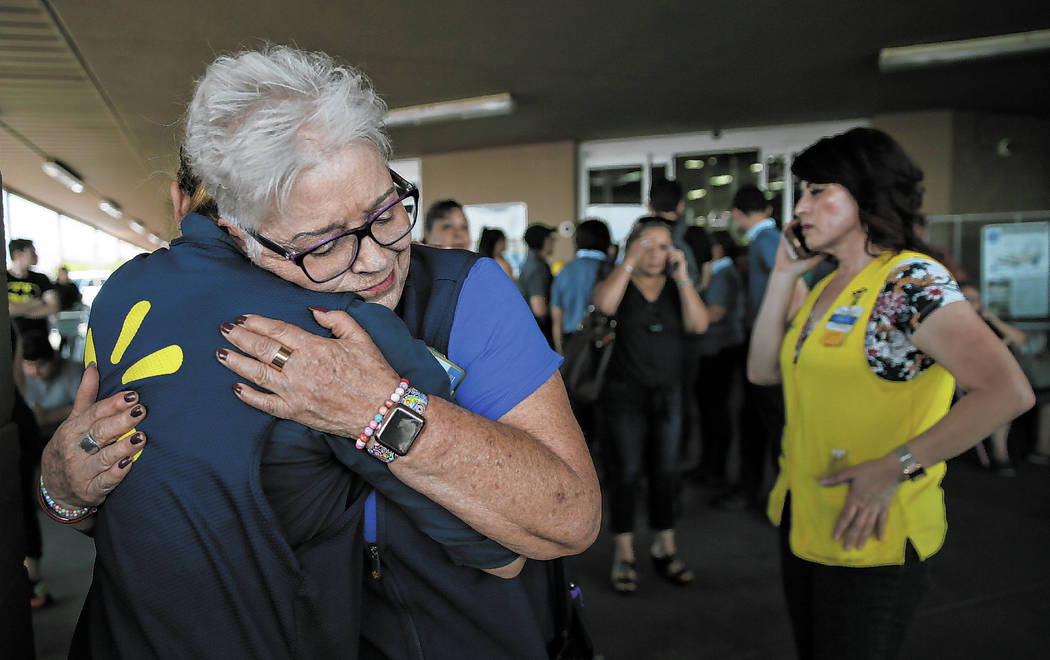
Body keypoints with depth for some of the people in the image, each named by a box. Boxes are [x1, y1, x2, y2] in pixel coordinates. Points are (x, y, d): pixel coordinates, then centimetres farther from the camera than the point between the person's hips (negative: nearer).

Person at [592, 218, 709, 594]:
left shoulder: (677, 287, 9)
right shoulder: (618, 282, 1)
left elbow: (699, 324, -7)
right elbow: (605, 304, -24)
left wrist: (682, 276, -11)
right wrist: (630, 262, -18)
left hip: (667, 393, 3)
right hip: (625, 393, -3)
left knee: (665, 472, 9)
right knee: (625, 471, -3)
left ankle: (664, 548, 22)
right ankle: (624, 555, 7)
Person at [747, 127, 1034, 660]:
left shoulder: (911, 280, -17)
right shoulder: (825, 288, 9)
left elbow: (1008, 392, -26)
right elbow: (763, 370, 7)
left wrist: (892, 470, -25)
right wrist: (783, 274, 4)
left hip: (867, 536, -8)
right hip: (801, 519, 8)